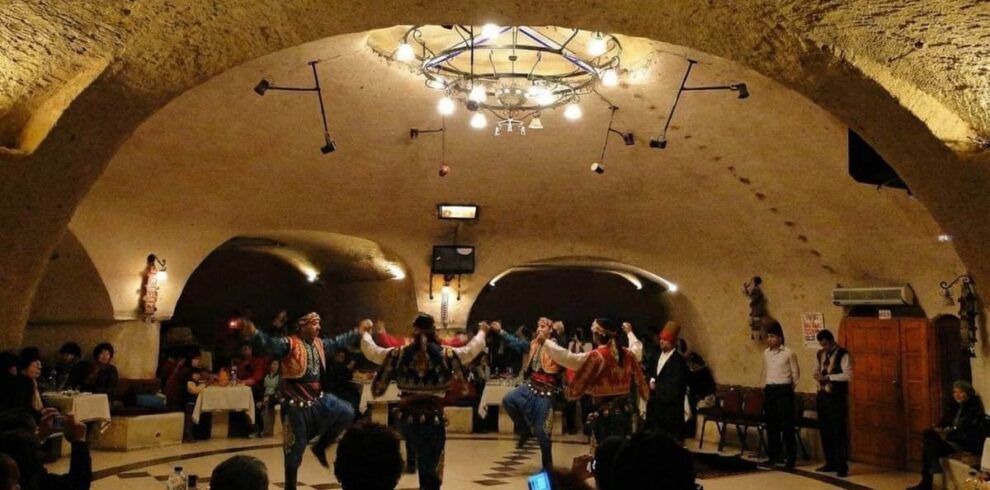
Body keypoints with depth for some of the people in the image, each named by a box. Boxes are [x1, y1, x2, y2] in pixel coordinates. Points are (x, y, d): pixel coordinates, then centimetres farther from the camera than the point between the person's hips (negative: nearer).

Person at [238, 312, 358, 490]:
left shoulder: (319, 344, 8)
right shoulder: (290, 344, -15)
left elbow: (338, 341, 25)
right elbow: (270, 343, -33)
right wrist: (253, 333, -53)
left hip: (317, 399, 7)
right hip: (296, 404, -7)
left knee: (346, 413, -3)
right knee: (295, 449, 1)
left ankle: (320, 446, 13)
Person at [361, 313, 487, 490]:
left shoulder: (399, 354, -1)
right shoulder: (446, 355, -6)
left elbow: (370, 350, 13)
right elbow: (472, 349, 9)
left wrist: (365, 332, 32)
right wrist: (482, 332, 29)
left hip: (406, 419, 3)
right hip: (432, 419, -3)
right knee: (431, 474, 5)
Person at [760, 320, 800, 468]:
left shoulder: (789, 353, -7)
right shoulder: (766, 353, 10)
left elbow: (795, 373, 1)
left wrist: (790, 388, 6)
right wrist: (765, 386, 14)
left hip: (784, 390, -5)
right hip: (769, 391, 5)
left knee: (787, 424, -4)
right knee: (771, 424, 8)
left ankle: (790, 457, 2)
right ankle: (774, 455, 16)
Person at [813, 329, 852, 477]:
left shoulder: (843, 355, -10)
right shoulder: (820, 354, 12)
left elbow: (848, 375, -19)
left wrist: (828, 377, -21)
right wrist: (817, 376, -1)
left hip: (837, 397, -7)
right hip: (822, 395, 7)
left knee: (839, 432, -4)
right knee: (825, 430, 11)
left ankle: (842, 466, 3)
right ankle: (830, 463, 22)